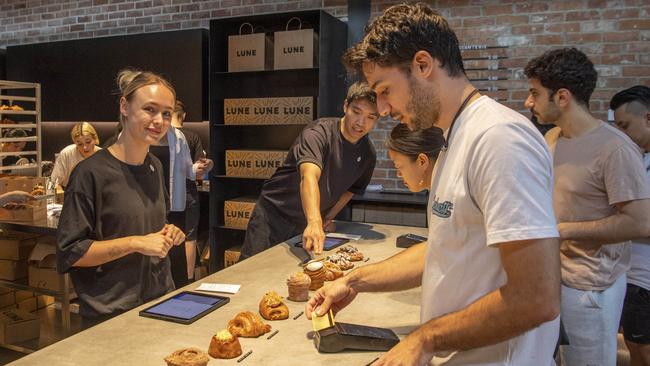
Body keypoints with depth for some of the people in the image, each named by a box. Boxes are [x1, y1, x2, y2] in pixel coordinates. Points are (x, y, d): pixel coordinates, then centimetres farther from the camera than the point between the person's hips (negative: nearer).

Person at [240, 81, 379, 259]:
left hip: (306, 224, 5)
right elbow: (309, 176, -41)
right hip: (274, 214, -4)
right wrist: (315, 222, -57)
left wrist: (327, 218, 0)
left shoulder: (368, 154, -4)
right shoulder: (319, 132, -24)